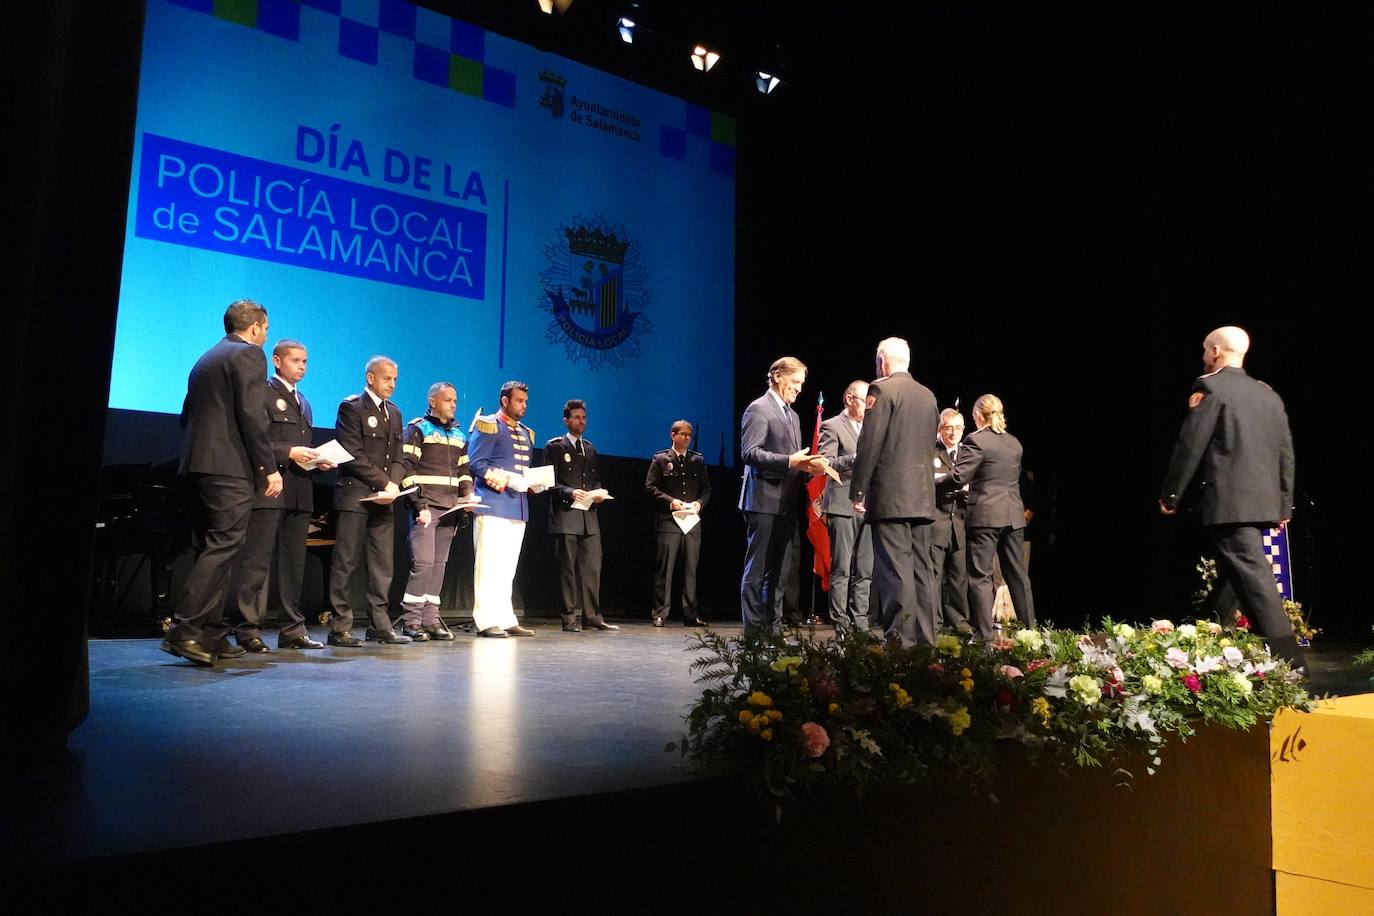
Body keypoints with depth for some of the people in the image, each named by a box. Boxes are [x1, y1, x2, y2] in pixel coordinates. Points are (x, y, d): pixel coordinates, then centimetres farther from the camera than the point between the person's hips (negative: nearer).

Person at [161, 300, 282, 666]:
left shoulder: (206, 359, 22)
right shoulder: (248, 354, -4)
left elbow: (187, 415, 22)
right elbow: (252, 415, -14)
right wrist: (269, 467, -13)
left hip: (200, 463, 9)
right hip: (232, 467, -9)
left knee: (214, 548, 11)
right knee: (224, 546, -10)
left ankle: (211, 635, 13)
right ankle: (184, 628, -16)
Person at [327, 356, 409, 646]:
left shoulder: (394, 413, 18)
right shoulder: (351, 407, -4)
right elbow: (353, 455, -12)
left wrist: (394, 485, -4)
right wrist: (385, 483, -13)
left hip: (384, 498, 7)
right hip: (355, 495, -7)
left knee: (383, 565, 5)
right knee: (346, 562, -4)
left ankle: (380, 625, 10)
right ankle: (339, 627, 1)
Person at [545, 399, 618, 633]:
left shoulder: (590, 449, 20)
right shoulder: (554, 447, 3)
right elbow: (550, 482, -4)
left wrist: (598, 493, 1)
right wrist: (570, 492, -19)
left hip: (589, 517, 5)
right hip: (565, 516, -5)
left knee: (592, 567, 3)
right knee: (568, 568, -3)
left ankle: (591, 617, 7)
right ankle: (571, 618, 1)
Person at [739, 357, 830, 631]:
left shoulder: (793, 415, 23)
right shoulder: (758, 409, -6)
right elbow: (750, 452, -16)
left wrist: (808, 465, 5)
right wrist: (789, 462, -25)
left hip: (786, 503, 9)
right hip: (765, 502, -9)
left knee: (778, 571, 11)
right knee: (757, 570, -5)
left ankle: (774, 628, 17)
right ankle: (754, 629, -1)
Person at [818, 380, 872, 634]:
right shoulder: (832, 426, -1)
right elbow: (826, 463, -12)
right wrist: (856, 458, -22)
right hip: (843, 505, -6)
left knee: (864, 571, 6)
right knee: (841, 570, -3)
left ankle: (860, 623, 11)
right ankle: (841, 625, 0)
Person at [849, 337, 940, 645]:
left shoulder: (882, 389, -6)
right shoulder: (928, 395, 15)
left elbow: (870, 444, -11)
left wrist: (858, 492, -8)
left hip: (890, 495, -7)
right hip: (923, 496, 7)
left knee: (895, 570, -7)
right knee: (921, 569, 10)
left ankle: (901, 641, -8)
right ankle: (925, 640, 13)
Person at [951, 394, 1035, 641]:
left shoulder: (976, 440, -9)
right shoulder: (1014, 443, 12)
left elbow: (958, 477, -13)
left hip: (985, 515, -6)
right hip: (1014, 515, 7)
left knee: (981, 575, -2)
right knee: (1017, 573, 14)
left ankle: (984, 632, -3)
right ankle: (1029, 626, 20)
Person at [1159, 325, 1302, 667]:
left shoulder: (1210, 386, -5)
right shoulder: (1269, 394, 17)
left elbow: (1190, 444, -11)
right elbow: (1286, 453, 16)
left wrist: (1170, 495, -4)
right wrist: (1285, 503, 21)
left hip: (1229, 501, -8)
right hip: (1263, 501, 8)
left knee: (1254, 578, -10)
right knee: (1233, 577, 14)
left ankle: (1287, 660, -13)